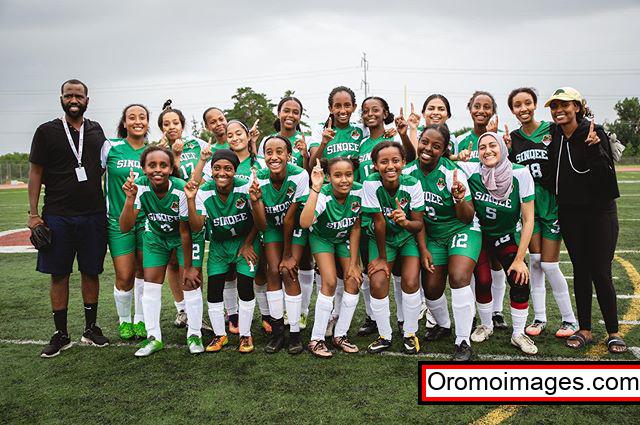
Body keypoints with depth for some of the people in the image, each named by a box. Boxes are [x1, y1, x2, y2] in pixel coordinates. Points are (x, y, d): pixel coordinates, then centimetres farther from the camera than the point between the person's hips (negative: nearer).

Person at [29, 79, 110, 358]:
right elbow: (35, 173, 0)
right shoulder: (47, 131, 1)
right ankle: (61, 334, 15)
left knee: (91, 272, 8)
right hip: (57, 217, -2)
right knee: (59, 274, 4)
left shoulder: (96, 131, 10)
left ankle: (91, 328, 21)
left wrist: (108, 207, 10)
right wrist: (33, 214, -7)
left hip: (93, 216, 2)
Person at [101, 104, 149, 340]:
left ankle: (140, 319, 27)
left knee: (144, 272, 9)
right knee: (124, 277, -2)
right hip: (119, 220, -2)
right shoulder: (111, 147, -3)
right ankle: (124, 321, 22)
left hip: (147, 219, 2)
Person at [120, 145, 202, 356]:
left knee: (190, 281, -7)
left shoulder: (181, 189, -32)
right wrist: (130, 198, -42)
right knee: (150, 283, 2)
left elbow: (185, 231, -23)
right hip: (155, 236, 3)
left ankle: (194, 335, 11)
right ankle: (153, 337, 16)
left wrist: (188, 267, -17)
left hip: (182, 235, -3)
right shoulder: (140, 187, -25)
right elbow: (125, 227, -27)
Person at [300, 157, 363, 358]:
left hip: (345, 238, 4)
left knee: (354, 281, -6)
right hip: (322, 237, -4)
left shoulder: (358, 191, -24)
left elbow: (355, 228, -12)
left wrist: (353, 263, -10)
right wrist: (315, 189, -54)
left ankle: (340, 335, 10)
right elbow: (305, 223, -52)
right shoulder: (324, 195, -34)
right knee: (330, 282, -18)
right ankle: (316, 339, -6)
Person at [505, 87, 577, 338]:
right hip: (528, 204, 3)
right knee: (534, 260, 4)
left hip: (552, 203, -3)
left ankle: (570, 319, 16)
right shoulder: (513, 138, 6)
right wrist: (507, 149, -8)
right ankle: (539, 318, 16)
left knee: (549, 265, -2)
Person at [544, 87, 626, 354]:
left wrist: (594, 149, -32)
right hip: (569, 212, 4)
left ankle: (613, 332, 12)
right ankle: (584, 330, 19)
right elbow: (549, 174, 7)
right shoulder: (553, 136, 3)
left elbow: (606, 175, -16)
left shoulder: (595, 133, -11)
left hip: (599, 211, -4)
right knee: (580, 270, 10)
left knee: (600, 272, -3)